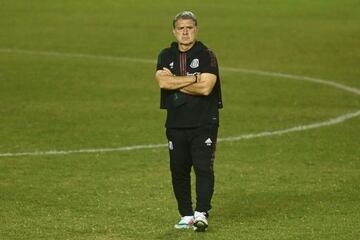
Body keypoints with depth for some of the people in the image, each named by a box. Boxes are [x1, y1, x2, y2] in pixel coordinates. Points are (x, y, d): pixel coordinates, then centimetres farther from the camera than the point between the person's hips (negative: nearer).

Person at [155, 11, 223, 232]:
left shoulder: (206, 56, -2)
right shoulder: (167, 56, 8)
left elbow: (206, 87, -16)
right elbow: (162, 81, -11)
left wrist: (176, 83, -9)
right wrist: (194, 78, -14)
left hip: (204, 124, -4)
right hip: (176, 124, 4)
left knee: (204, 168, -13)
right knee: (179, 171, 7)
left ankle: (201, 214, -17)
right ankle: (186, 215, 15)